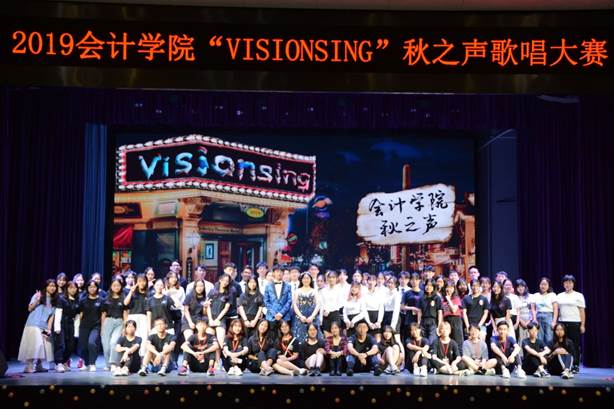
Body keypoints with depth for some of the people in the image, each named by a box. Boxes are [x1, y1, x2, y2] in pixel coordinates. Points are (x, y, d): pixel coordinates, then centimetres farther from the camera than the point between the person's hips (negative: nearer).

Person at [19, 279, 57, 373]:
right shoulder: (38, 295, -2)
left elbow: (52, 316, 7)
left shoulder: (54, 300, 10)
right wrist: (37, 300, -20)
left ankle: (39, 365, 12)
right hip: (33, 324, -5)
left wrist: (49, 329, -2)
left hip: (44, 326, 5)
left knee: (44, 345, 2)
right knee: (34, 344, -16)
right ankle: (29, 366, -16)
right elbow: (30, 309, -5)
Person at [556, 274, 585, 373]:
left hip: (575, 323, -3)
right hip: (562, 323, 3)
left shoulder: (578, 296, 5)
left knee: (575, 345, -3)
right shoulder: (559, 296, 15)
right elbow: (556, 311, 15)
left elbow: (582, 311, 1)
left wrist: (582, 325, -6)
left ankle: (575, 366, 3)